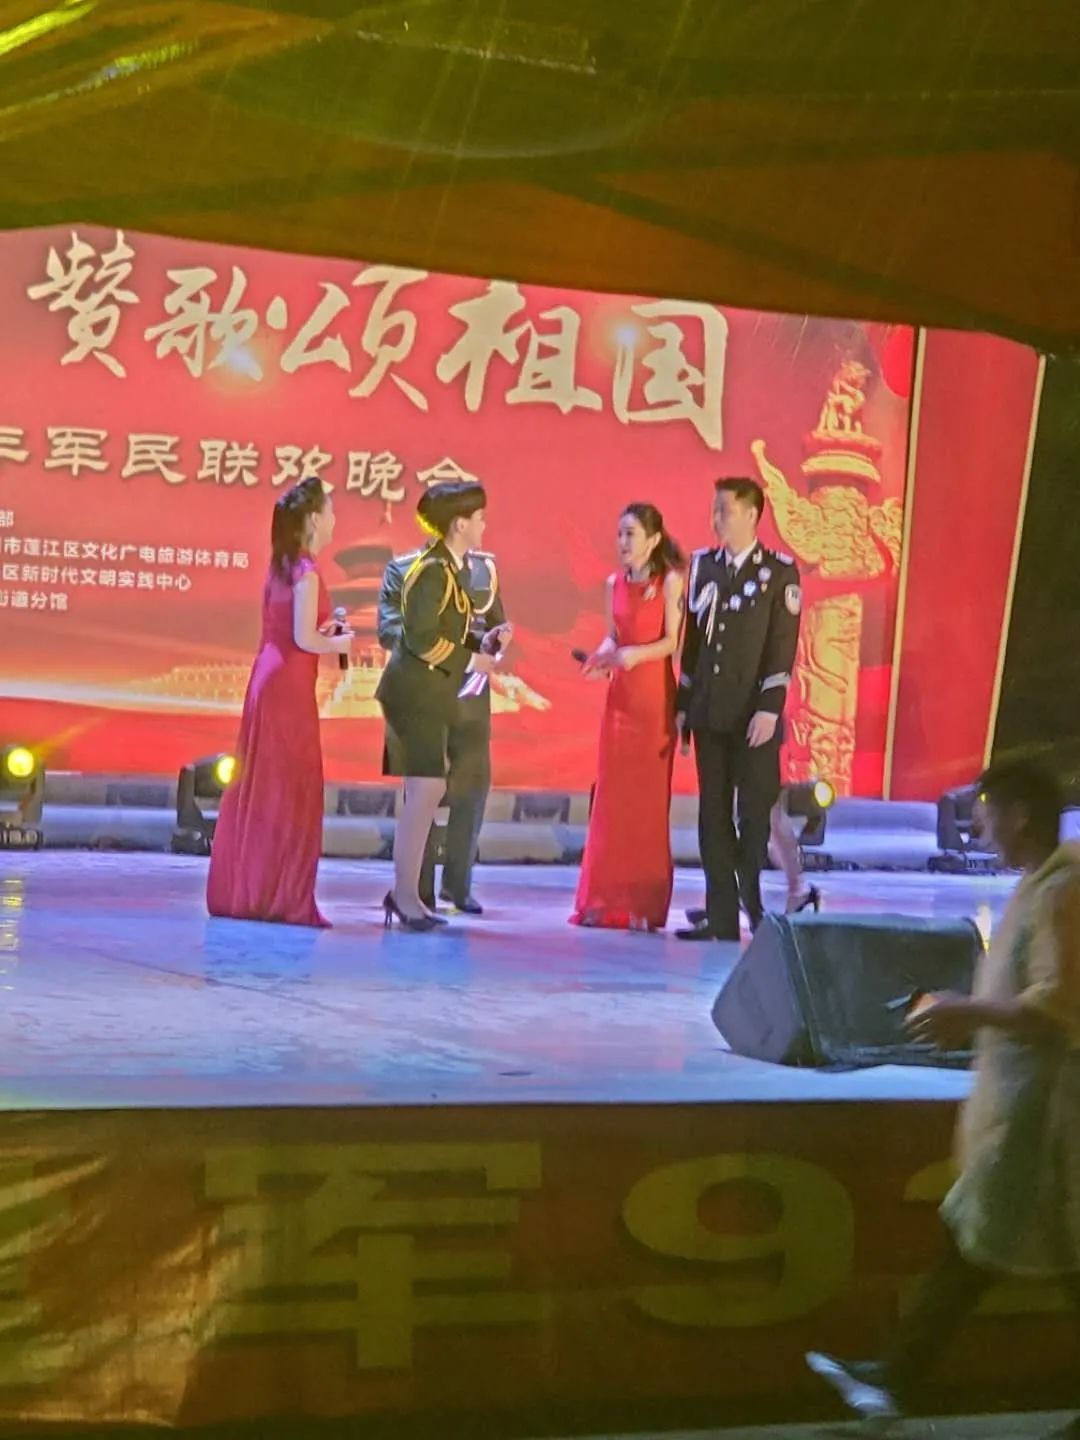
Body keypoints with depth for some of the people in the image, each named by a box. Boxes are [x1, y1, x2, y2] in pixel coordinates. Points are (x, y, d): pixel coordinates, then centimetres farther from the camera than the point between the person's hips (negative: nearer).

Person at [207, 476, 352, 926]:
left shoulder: (282, 567, 12)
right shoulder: (306, 571, -12)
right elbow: (305, 639, -18)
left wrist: (327, 632, 10)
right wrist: (341, 643, -2)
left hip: (269, 679, 8)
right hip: (289, 685, -8)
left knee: (261, 788, 12)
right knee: (291, 790, -3)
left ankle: (242, 890, 17)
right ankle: (282, 897, 1)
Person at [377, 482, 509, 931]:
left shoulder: (449, 568, 14)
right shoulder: (433, 570, -16)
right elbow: (422, 637, -22)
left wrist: (483, 641, 2)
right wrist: (469, 661, -15)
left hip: (428, 697, 10)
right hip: (416, 694, -10)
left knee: (427, 793, 12)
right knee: (424, 790, -9)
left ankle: (404, 891, 19)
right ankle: (406, 894, -4)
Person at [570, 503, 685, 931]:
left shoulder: (669, 581, -5)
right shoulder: (615, 583, 10)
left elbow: (672, 642, -9)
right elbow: (613, 636, 13)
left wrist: (636, 653, -26)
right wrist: (601, 656, -7)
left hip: (655, 696, -5)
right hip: (620, 695, 5)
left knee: (649, 796, -2)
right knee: (611, 794, 4)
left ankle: (645, 904, 2)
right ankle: (606, 900, 8)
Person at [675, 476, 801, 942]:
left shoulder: (779, 571, -3)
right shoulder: (703, 564, 11)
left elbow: (783, 646, -7)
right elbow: (693, 638, 12)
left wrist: (768, 709, -15)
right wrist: (683, 704, 9)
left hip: (753, 716, -5)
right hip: (709, 713, 5)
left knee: (755, 816, -3)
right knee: (714, 815, 6)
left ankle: (764, 914, 6)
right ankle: (720, 916, 10)